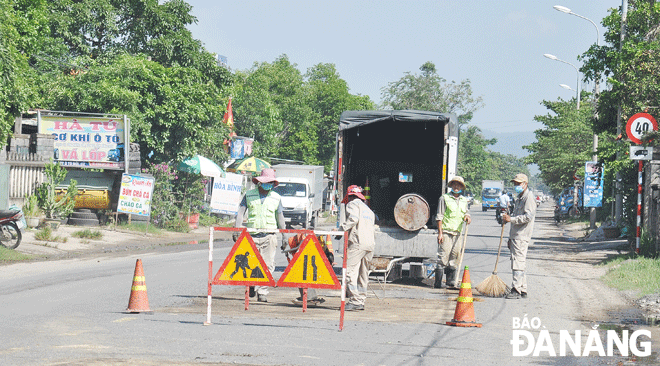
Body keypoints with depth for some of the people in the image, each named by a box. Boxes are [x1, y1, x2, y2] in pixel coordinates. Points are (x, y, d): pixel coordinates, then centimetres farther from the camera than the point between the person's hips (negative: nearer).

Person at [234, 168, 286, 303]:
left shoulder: (276, 198, 8)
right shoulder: (249, 195, 6)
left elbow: (280, 218, 12)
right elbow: (240, 213, 5)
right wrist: (237, 230, -5)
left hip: (269, 236, 0)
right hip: (252, 235, 0)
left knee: (267, 265, -7)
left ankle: (262, 292, -2)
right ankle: (252, 285, 26)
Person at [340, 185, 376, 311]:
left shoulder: (353, 204, 6)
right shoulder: (368, 209, 30)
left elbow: (353, 218, -15)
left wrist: (343, 228, -14)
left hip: (358, 242, -8)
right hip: (370, 244, 8)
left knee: (351, 271, -10)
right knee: (363, 273, 12)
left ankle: (354, 300, -17)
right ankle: (361, 301, 12)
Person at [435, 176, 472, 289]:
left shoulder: (464, 200, 16)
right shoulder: (444, 198, 0)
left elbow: (466, 212, 21)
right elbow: (439, 216, -2)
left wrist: (467, 217, -5)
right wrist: (440, 233, -9)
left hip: (457, 233, 5)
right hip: (446, 232, -5)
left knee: (455, 257, 5)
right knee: (443, 257, -10)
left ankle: (451, 283, 11)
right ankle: (438, 283, -8)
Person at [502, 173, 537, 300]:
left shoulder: (528, 197, -9)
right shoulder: (519, 198, 22)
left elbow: (528, 217, -21)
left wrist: (511, 219, -18)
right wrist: (510, 239, 26)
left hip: (522, 237, -10)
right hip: (515, 236, 10)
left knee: (518, 262, -13)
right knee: (518, 263, 11)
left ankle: (516, 290, -14)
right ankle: (523, 290, 15)